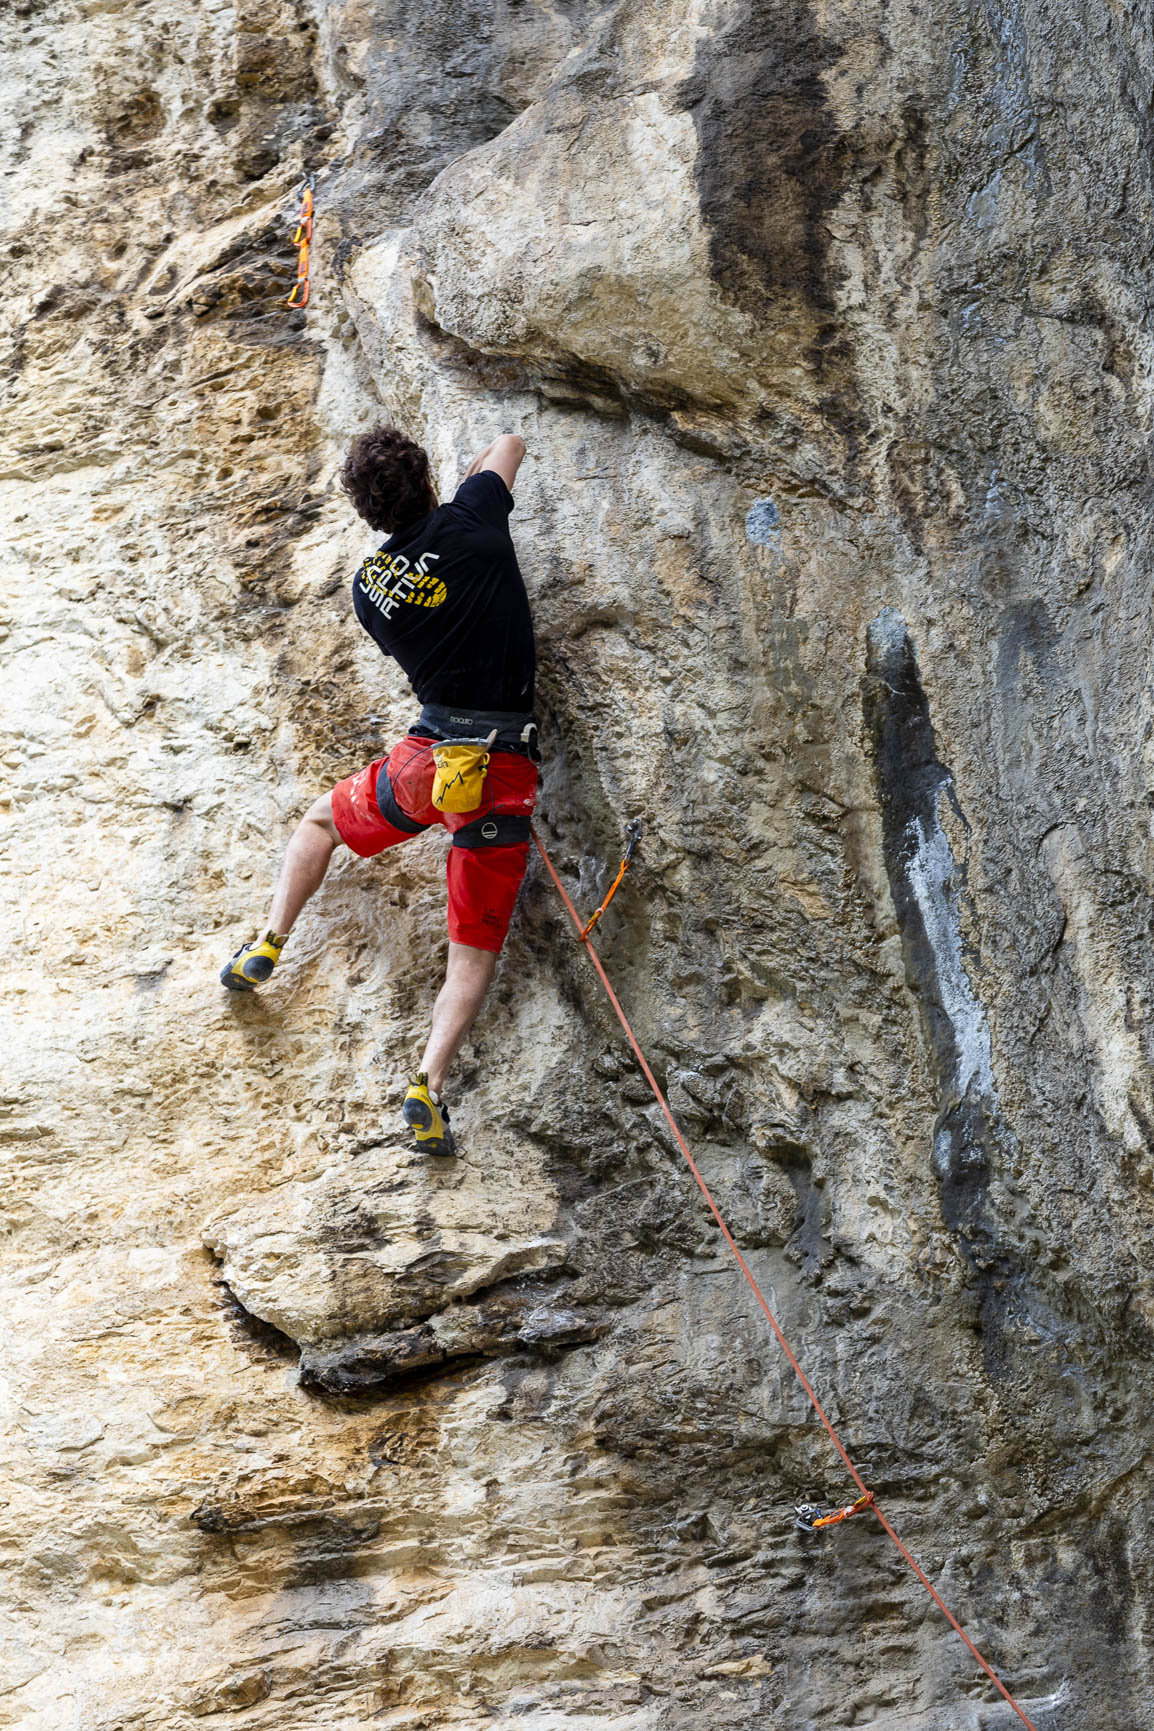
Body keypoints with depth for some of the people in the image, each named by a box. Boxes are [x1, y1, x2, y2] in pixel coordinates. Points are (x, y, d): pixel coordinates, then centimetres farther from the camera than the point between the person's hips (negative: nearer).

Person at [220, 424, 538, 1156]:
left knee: (323, 820, 34)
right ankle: (429, 1084, -15)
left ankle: (270, 944, 24)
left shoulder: (369, 587, 6)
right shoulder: (472, 525, -2)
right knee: (476, 951, 2)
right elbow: (511, 445, 18)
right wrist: (471, 482, 39)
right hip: (505, 770, -2)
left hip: (429, 758, 2)